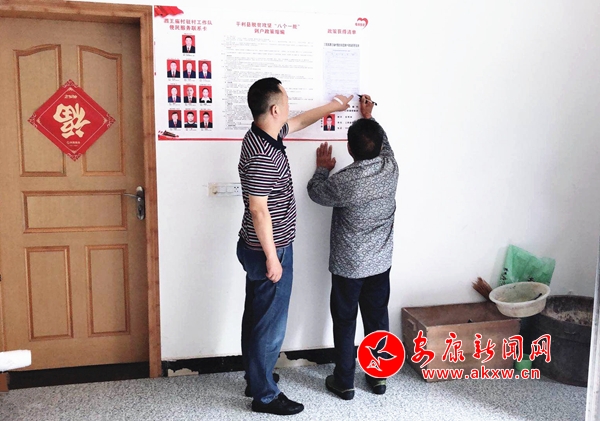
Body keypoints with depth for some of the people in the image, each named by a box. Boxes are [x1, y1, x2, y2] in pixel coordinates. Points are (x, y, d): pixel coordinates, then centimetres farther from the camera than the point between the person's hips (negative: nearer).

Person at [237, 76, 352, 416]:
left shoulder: (263, 133, 3)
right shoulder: (262, 156, -27)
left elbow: (299, 122, 22)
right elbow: (259, 211, -26)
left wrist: (333, 106, 34)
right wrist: (272, 258, -20)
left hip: (256, 248, 10)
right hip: (268, 251, -10)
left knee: (256, 317, 21)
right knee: (270, 325, 4)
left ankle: (255, 378, 38)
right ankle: (265, 395, 21)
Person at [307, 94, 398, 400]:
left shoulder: (344, 181, -24)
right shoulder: (391, 168, -10)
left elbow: (315, 192, -2)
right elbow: (384, 144, 14)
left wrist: (322, 168, 15)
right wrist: (369, 117, 25)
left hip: (348, 266, -5)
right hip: (381, 263, 5)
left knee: (344, 322, 10)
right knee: (377, 318, 17)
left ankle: (344, 382, 23)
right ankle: (378, 377, 31)